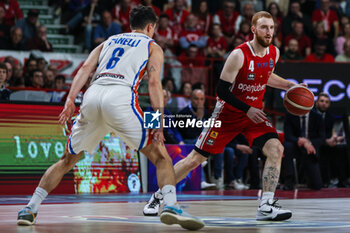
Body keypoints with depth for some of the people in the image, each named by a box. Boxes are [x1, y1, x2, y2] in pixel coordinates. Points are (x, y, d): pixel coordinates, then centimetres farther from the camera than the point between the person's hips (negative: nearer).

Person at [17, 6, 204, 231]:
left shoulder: (109, 41, 32)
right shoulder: (152, 46, 21)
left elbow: (86, 67, 14)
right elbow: (154, 81, 4)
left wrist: (70, 100, 5)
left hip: (93, 95, 4)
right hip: (121, 96, -4)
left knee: (68, 160, 19)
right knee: (160, 155, 4)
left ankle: (31, 209, 13)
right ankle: (171, 206, -17)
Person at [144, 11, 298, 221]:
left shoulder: (274, 53, -2)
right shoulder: (239, 55, -22)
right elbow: (222, 90, -20)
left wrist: (288, 85, 8)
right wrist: (247, 109, -22)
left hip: (254, 112, 5)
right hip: (228, 113, -5)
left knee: (276, 149, -18)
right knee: (195, 159, 0)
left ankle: (267, 206, -15)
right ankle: (158, 196, 17)